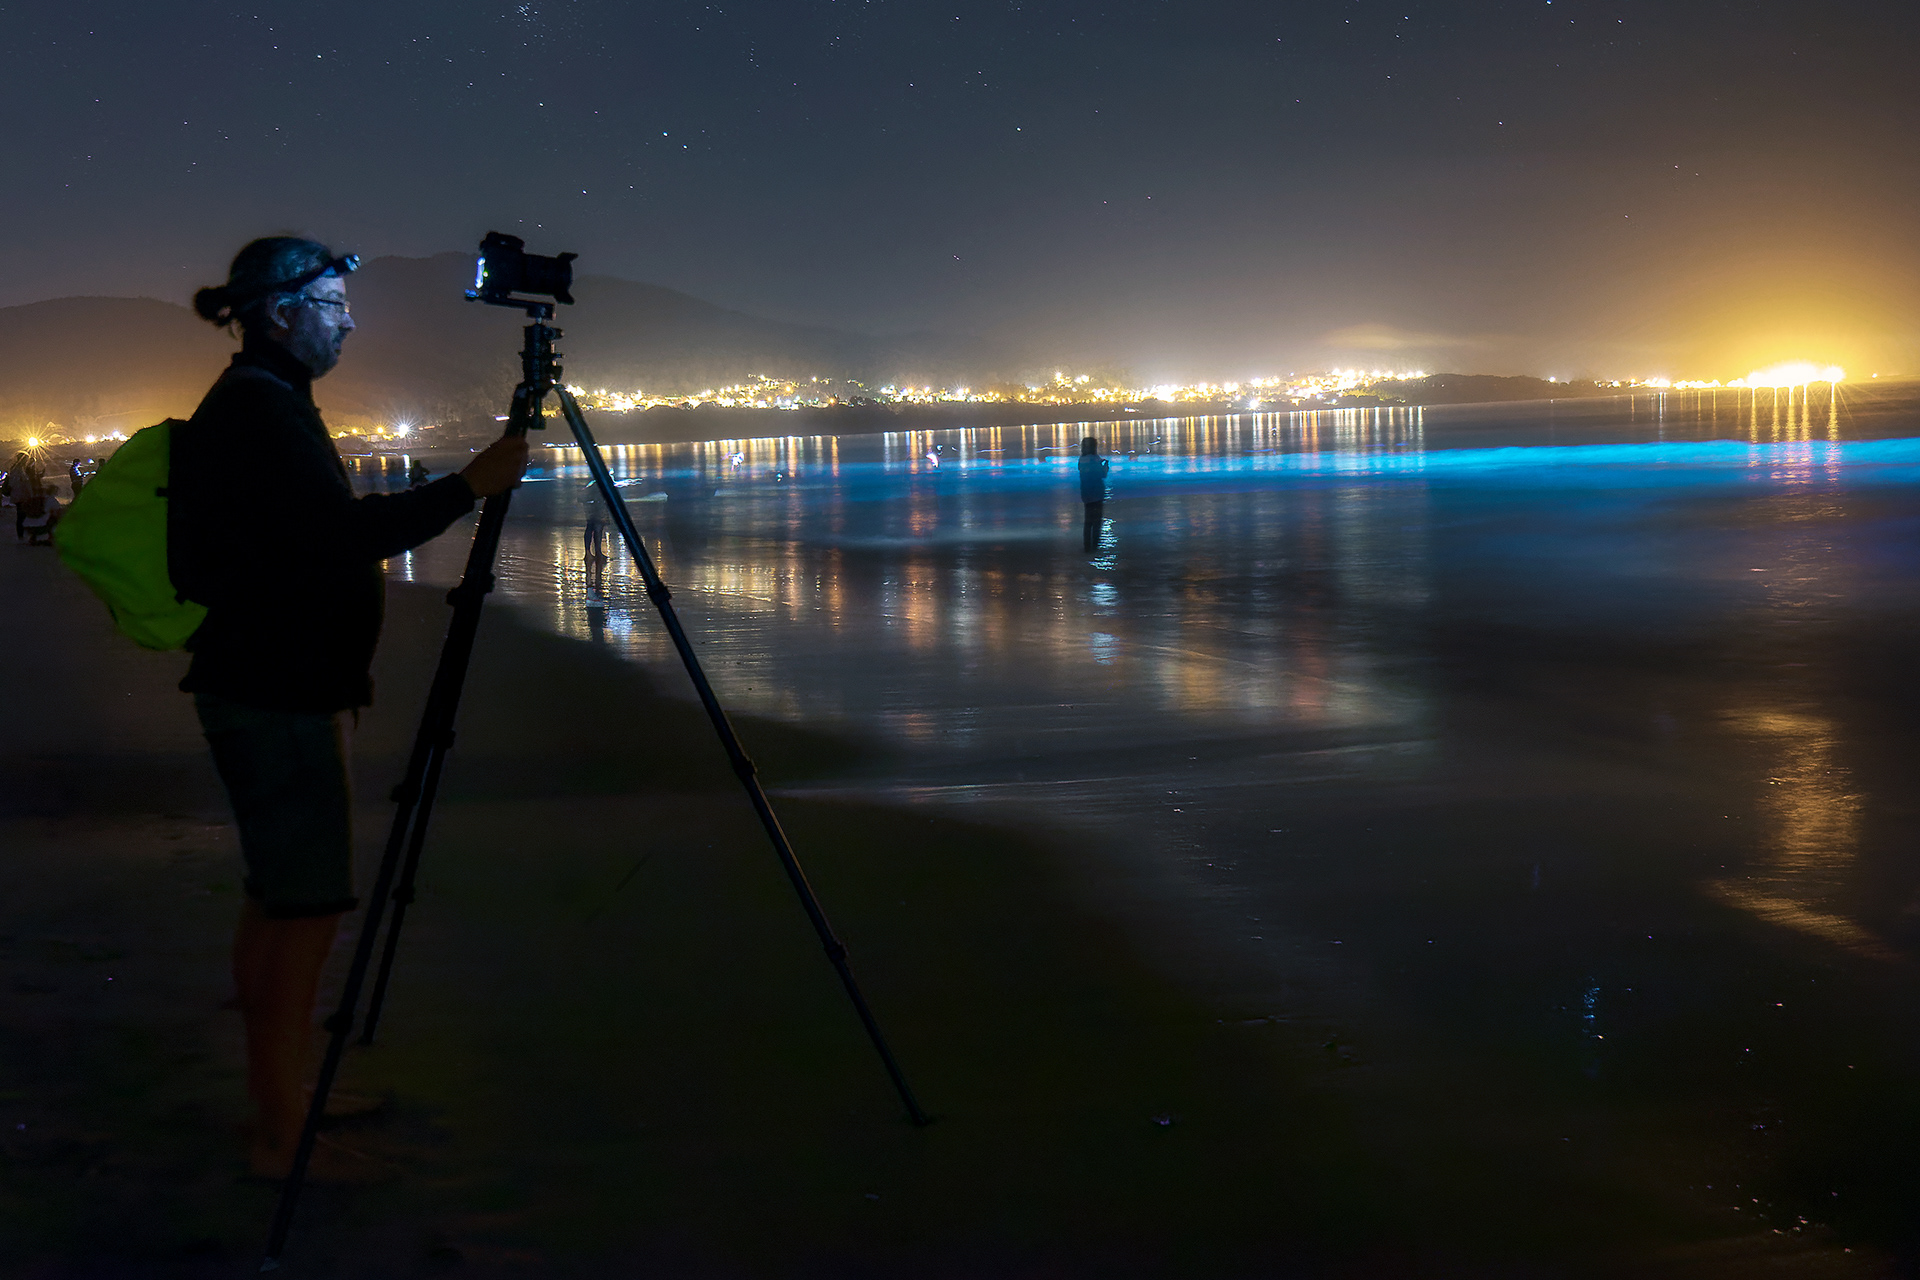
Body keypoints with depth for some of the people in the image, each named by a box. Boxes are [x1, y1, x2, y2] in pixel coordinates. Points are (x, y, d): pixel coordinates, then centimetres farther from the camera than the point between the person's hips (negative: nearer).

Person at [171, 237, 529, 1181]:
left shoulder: (254, 406, 15)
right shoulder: (258, 410, -17)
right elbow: (345, 534, -25)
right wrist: (471, 485, -21)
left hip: (279, 686, 11)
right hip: (275, 695, -11)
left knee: (277, 896, 17)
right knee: (306, 904, -7)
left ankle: (281, 1101, 27)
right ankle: (281, 1137, -2)